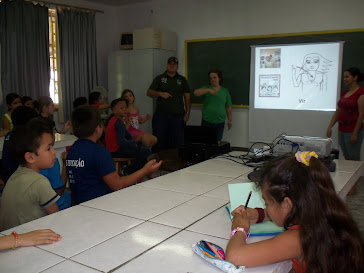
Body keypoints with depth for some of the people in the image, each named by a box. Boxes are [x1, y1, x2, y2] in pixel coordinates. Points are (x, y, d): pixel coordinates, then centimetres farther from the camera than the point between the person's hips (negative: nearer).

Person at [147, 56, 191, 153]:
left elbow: (187, 97, 11)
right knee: (159, 139, -2)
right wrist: (160, 93, -12)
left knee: (176, 141, 1)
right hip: (161, 114, -1)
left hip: (178, 115, 1)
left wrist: (187, 112, 1)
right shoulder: (159, 78, 11)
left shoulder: (182, 80, 14)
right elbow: (149, 92, 6)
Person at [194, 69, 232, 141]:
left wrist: (230, 121, 9)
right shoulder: (206, 88, 5)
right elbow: (195, 93, -15)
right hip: (207, 122, -1)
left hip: (220, 122, 1)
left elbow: (228, 108, 12)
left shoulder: (225, 91, 9)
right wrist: (209, 90, -24)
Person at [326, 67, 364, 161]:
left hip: (352, 131, -7)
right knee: (346, 159, 15)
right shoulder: (344, 93, 13)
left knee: (354, 160, 0)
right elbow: (337, 112, 13)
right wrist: (330, 127, 6)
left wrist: (355, 134, -16)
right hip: (342, 130, 8)